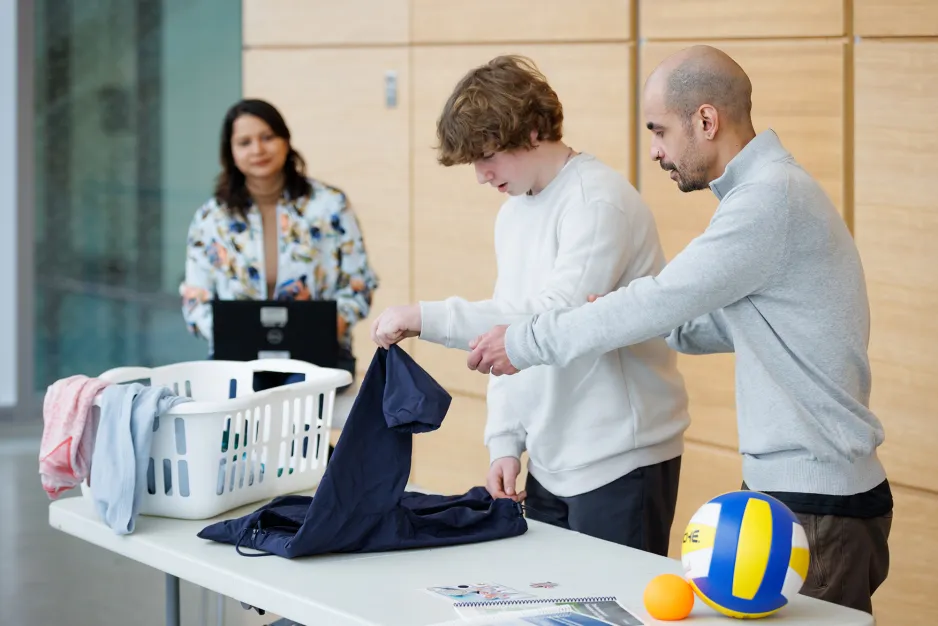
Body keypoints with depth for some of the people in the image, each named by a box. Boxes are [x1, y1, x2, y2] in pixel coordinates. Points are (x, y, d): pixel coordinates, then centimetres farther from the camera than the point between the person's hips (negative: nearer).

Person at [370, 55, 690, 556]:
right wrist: (505, 442, 7)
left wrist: (427, 318, -23)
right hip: (550, 465, 8)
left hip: (617, 464, -8)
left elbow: (558, 320, -25)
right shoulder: (514, 212, 14)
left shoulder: (598, 202, -15)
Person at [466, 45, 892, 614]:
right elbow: (725, 325, 20)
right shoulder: (767, 188, 15)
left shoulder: (771, 199, -19)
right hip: (782, 485, 10)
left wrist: (527, 343, -8)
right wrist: (633, 319, 6)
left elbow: (663, 301, -18)